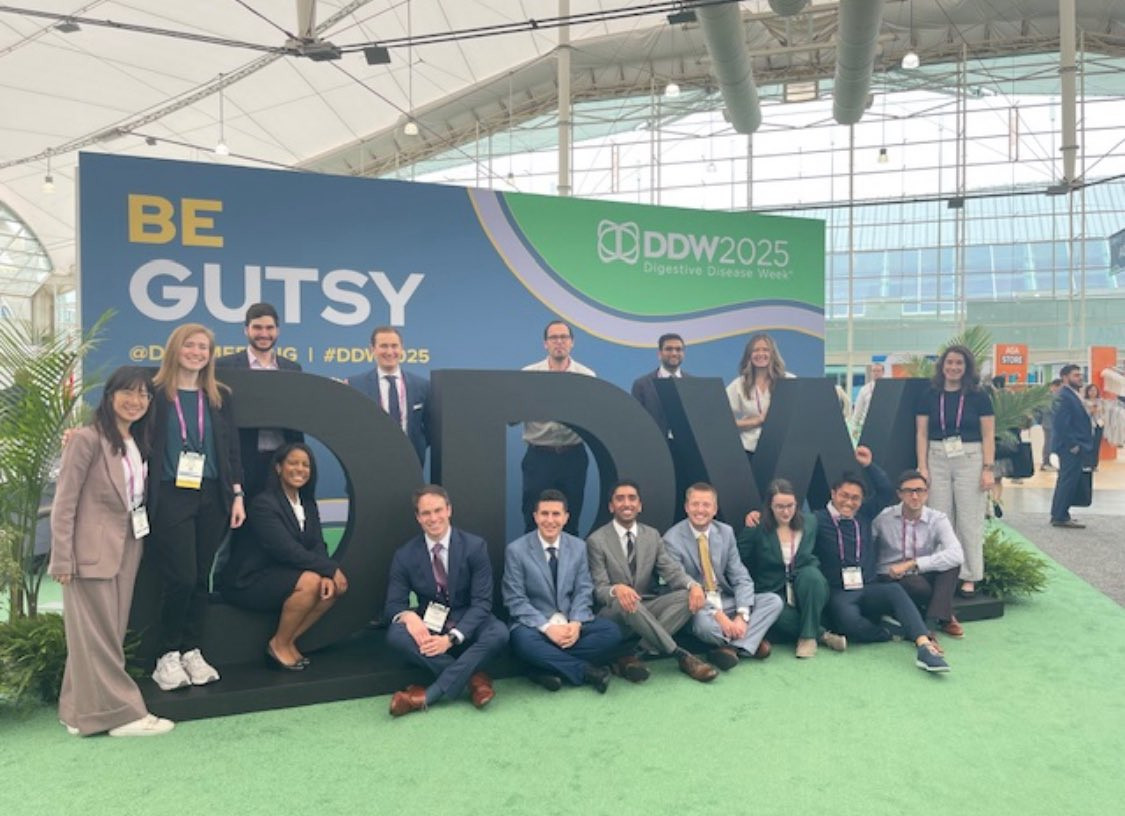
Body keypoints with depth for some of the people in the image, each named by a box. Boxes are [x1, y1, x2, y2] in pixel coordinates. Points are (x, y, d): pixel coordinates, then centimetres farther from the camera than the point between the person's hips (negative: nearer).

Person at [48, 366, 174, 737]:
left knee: (110, 634, 11)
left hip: (128, 549, 8)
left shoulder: (139, 442, 12)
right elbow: (64, 503, -12)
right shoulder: (87, 439, -10)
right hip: (93, 551, -7)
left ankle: (83, 710, 22)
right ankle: (120, 712, 7)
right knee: (98, 636, 1)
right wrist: (63, 558, -15)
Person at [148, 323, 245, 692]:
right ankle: (168, 655, 12)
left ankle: (192, 651, 21)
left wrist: (237, 494, 5)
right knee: (181, 578, -6)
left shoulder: (220, 396, 10)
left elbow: (232, 448, 10)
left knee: (200, 579, 8)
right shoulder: (155, 393, -1)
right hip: (171, 497, -3)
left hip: (211, 497, 4)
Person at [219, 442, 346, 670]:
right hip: (249, 581, -8)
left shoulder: (308, 504, 8)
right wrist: (330, 569, -25)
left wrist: (326, 574, -21)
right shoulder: (264, 503, -18)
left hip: (281, 573, 8)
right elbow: (287, 550, -26)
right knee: (310, 581, -29)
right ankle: (278, 645, -9)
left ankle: (289, 641, 0)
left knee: (338, 584, -9)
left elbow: (318, 545, -1)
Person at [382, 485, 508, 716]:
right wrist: (409, 616, -30)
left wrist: (451, 638, -28)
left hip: (467, 626, -1)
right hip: (428, 627, 1)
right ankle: (474, 678, -24)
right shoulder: (404, 555, -4)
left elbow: (482, 601, -13)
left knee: (499, 633, -33)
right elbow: (394, 604, -4)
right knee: (396, 634, -30)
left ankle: (428, 695, -28)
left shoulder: (475, 546, -10)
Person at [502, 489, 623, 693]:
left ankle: (549, 669, -20)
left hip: (571, 622, 3)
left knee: (612, 631, -20)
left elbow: (584, 591, 2)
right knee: (524, 641, -36)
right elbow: (516, 600, -10)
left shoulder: (578, 547, 4)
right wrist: (547, 628, -22)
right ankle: (585, 670, -19)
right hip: (534, 623, -3)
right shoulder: (516, 550, -7)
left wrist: (576, 623, -17)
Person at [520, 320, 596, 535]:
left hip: (573, 456, 1)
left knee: (571, 520, 9)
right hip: (539, 455, -1)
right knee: (534, 520, 3)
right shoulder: (528, 375, 3)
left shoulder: (587, 376, 4)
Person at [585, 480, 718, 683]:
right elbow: (598, 589, -13)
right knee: (625, 603, -39)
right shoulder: (597, 541, -7)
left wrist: (693, 585, -26)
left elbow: (672, 571, -3)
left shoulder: (652, 535, 7)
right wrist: (616, 589, -38)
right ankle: (681, 655, -29)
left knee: (687, 596, -21)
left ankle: (629, 655, -29)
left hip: (648, 608, 5)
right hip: (615, 612, -5)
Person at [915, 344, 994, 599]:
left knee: (969, 521, 1)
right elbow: (922, 434, 6)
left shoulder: (978, 397, 2)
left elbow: (988, 435, 1)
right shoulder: (929, 396, 6)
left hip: (970, 460, -2)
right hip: (937, 459, 2)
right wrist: (922, 467, -1)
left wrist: (988, 469, -7)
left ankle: (969, 578, 10)